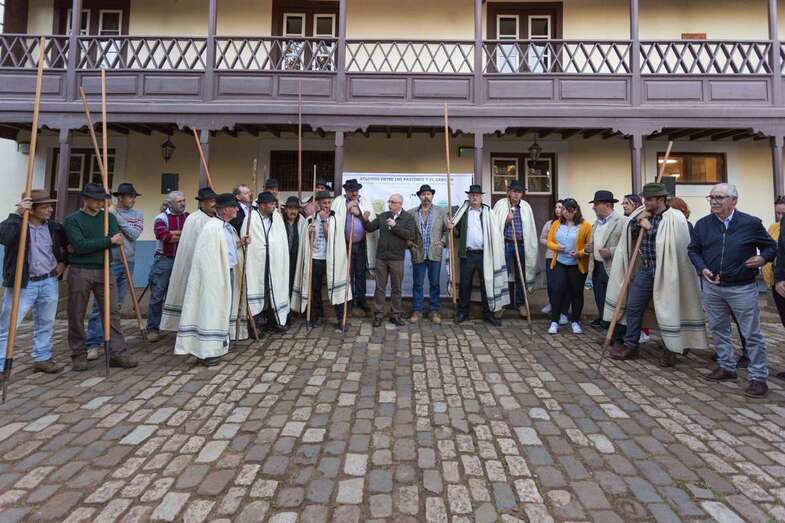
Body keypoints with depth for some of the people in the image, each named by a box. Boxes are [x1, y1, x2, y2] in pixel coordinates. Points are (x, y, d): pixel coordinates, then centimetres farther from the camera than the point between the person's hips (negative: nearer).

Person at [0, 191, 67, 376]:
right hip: (21, 284, -4)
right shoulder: (17, 225, -10)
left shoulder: (54, 227, 3)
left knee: (45, 325, 15)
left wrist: (63, 262, 10)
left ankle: (42, 358, 28)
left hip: (49, 283, 4)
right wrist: (17, 214, -31)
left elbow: (69, 244, 21)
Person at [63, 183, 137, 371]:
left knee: (112, 312, -1)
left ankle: (118, 353, 1)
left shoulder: (109, 217, 9)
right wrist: (109, 240, -14)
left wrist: (88, 246, -12)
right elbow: (80, 245, -16)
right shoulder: (72, 219, -1)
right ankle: (79, 355, 20)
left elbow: (117, 241, -6)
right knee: (76, 315, 6)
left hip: (104, 271, 2)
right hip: (79, 272, -2)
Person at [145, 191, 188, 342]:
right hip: (164, 260, -3)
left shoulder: (189, 217, 8)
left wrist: (173, 234, -13)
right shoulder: (162, 217, -3)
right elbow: (161, 234, -22)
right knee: (157, 296, 0)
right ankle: (153, 328, 11)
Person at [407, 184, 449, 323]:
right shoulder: (412, 213, 4)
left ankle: (434, 311, 17)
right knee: (417, 284, 5)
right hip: (418, 254, 0)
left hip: (435, 253, 1)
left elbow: (447, 229, 10)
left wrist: (443, 241, -4)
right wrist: (409, 243, -2)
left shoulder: (441, 212, 7)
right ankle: (416, 311, 16)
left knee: (435, 284, 6)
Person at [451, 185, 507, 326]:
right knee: (464, 284, 7)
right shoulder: (463, 212, 8)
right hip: (467, 254, 0)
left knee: (487, 284, 4)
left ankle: (488, 313, 15)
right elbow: (457, 233, 9)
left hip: (484, 255, 0)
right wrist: (452, 228, -9)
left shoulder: (488, 213, 7)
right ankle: (463, 312, 20)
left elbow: (498, 230, 6)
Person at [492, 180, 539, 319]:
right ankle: (508, 302, 20)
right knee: (506, 274, 6)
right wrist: (506, 221, -15)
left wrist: (530, 247, 5)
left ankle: (520, 304, 15)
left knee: (521, 276, 5)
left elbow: (530, 227, 9)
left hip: (521, 245, 2)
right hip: (505, 244, -2)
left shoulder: (526, 207, 7)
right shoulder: (500, 205, 0)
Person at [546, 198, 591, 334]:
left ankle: (575, 321, 25)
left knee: (576, 293, 9)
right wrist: (557, 247, -13)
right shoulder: (556, 224, 5)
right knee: (558, 291, -5)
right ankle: (554, 322, 4)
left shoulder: (585, 225, -5)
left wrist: (580, 253, -23)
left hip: (578, 265, -2)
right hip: (560, 263, 2)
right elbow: (549, 241, 7)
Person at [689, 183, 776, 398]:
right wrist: (702, 268, -4)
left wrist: (762, 258, -14)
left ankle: (758, 377, 14)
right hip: (712, 287, 4)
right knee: (718, 329, 14)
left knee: (752, 334, 2)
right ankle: (726, 367, 29)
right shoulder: (703, 224, 3)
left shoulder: (751, 223, -4)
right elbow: (693, 250, 11)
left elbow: (771, 246, 6)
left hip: (742, 288, -3)